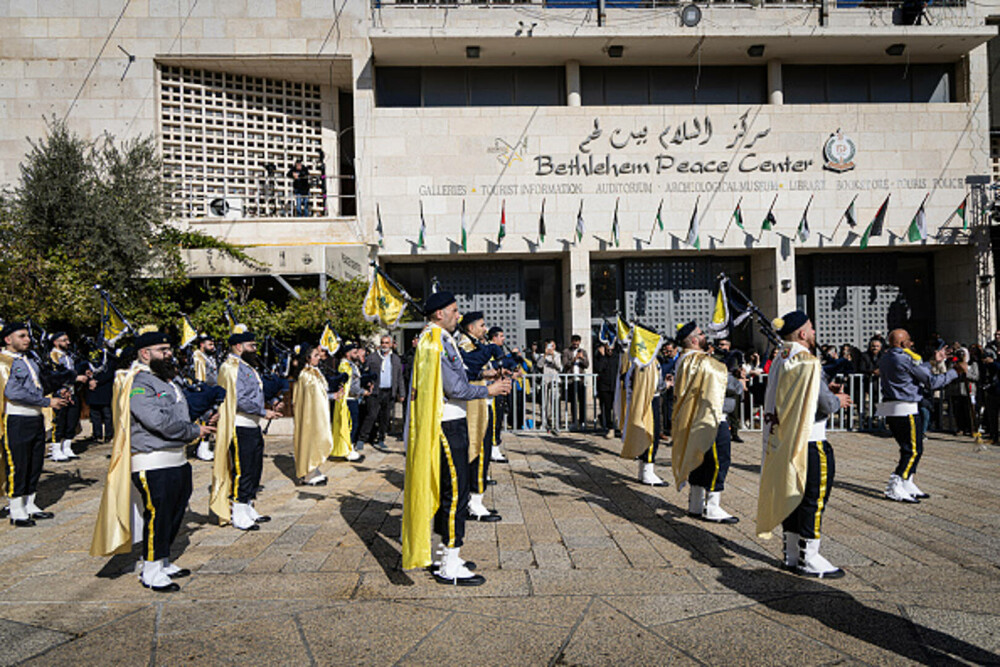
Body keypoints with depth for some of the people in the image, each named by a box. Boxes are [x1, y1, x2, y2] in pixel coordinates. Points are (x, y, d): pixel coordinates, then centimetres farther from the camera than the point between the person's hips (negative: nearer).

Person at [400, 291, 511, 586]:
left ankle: (448, 555, 25)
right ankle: (449, 567, 0)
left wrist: (484, 384, 11)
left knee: (448, 490, 16)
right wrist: (488, 390, -10)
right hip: (448, 426, -11)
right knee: (455, 492, -7)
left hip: (452, 423, 11)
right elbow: (454, 388, -21)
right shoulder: (437, 343, -15)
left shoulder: (439, 340, 17)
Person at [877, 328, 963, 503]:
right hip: (905, 409, -9)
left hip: (889, 408, 9)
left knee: (909, 448, 17)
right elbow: (932, 382, -11)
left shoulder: (884, 358, 13)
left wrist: (933, 361, 26)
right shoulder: (906, 359, -14)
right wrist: (955, 371, -2)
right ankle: (894, 488, -8)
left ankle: (907, 485, 20)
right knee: (913, 450, -4)